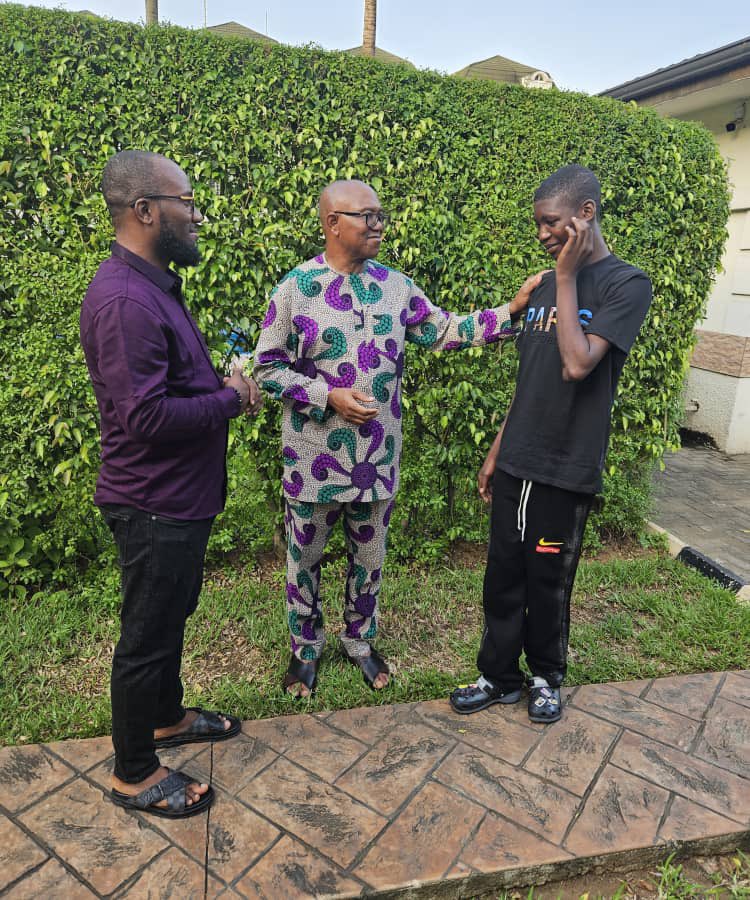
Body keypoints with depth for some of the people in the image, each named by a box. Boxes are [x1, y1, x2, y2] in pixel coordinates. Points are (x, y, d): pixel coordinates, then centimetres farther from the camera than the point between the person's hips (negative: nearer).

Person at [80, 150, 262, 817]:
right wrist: (230, 399, -16)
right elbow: (146, 417, -30)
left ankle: (168, 718, 47)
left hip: (181, 496, 10)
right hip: (153, 505, -10)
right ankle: (134, 774, 29)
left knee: (172, 615, 24)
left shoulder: (155, 285, 10)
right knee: (147, 635, 7)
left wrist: (226, 382, 1)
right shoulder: (124, 299, -24)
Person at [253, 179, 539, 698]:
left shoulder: (396, 287, 3)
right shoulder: (296, 288, -8)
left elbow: (445, 332, 3)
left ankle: (361, 641, 40)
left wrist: (509, 313, -7)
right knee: (305, 557, 13)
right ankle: (306, 648, 36)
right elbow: (267, 368, -7)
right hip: (315, 457, -3)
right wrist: (329, 396, -18)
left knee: (369, 557, 17)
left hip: (377, 456, 3)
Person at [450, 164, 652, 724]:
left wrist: (567, 279, -14)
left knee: (548, 584, 9)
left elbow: (578, 365, -23)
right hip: (515, 464, 5)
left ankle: (547, 677, 33)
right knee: (503, 577, 11)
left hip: (567, 470, -5)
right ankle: (500, 677, 30)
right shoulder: (547, 286, 11)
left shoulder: (627, 284, -8)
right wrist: (496, 451, 13)